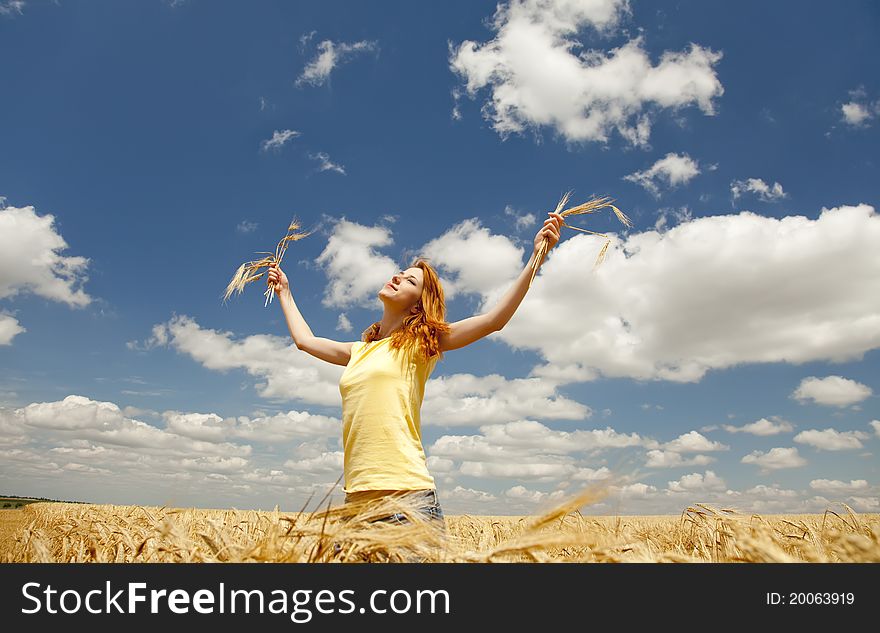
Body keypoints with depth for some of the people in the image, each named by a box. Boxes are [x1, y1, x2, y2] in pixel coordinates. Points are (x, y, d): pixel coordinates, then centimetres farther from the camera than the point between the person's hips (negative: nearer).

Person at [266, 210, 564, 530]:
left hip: (407, 495, -5)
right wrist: (284, 292, 44)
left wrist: (536, 256, -12)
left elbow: (493, 320, -8)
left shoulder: (419, 344, 1)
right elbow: (305, 340, 34)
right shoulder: (359, 351, 18)